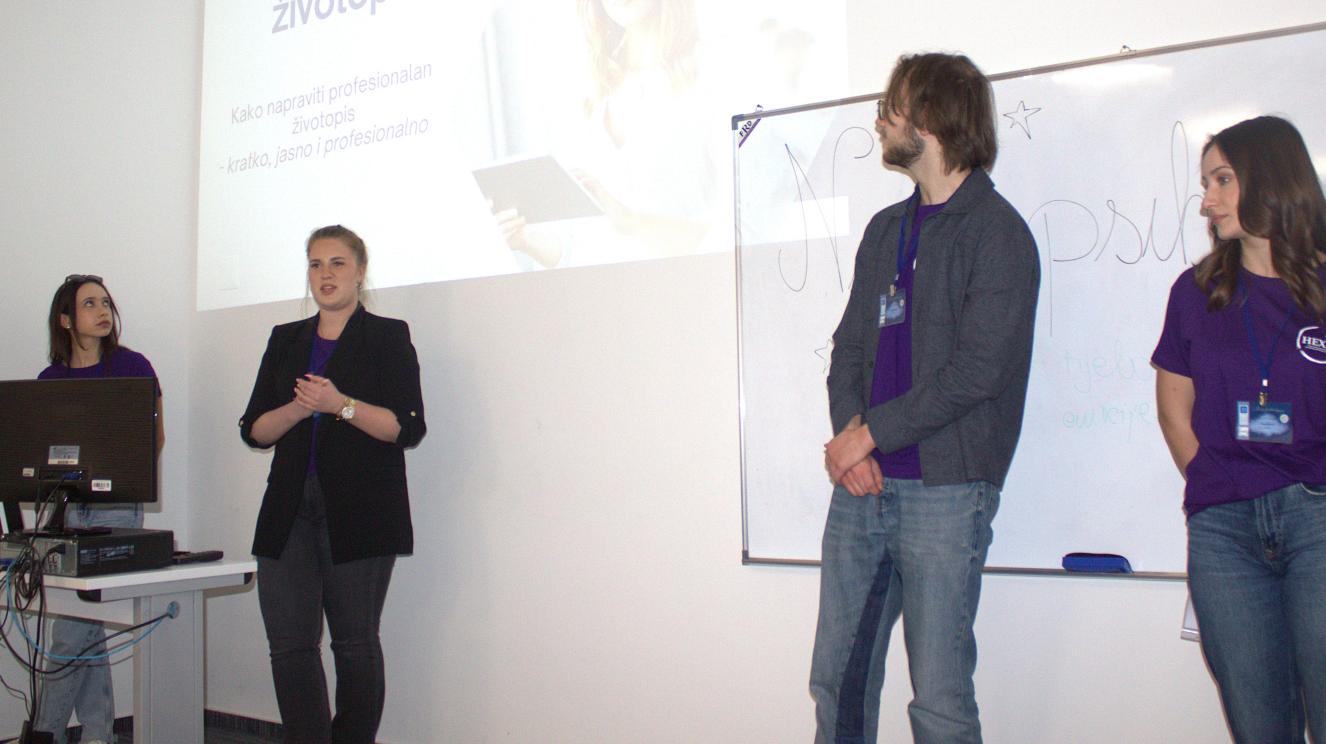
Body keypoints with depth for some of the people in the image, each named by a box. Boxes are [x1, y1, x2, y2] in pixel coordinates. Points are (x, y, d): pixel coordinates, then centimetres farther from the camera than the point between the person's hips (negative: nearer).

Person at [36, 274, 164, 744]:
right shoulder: (50, 379, 10)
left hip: (116, 507, -4)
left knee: (72, 632, -6)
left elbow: (155, 437, 5)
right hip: (66, 508, 4)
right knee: (87, 629, 8)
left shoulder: (132, 366, -1)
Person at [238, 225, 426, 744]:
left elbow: (408, 428, -7)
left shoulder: (388, 337, 3)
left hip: (359, 511, -4)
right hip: (291, 511, 4)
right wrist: (297, 408, -8)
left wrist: (341, 405, -19)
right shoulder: (286, 340, 17)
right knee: (290, 644, -2)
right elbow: (254, 430, 11)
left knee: (355, 641, 2)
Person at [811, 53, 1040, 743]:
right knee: (837, 679, 11)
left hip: (944, 490, -6)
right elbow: (849, 345, 14)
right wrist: (848, 436, -4)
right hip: (862, 485, 7)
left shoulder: (998, 232, -5)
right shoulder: (885, 229, 18)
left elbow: (974, 370, -14)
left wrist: (869, 433, -10)